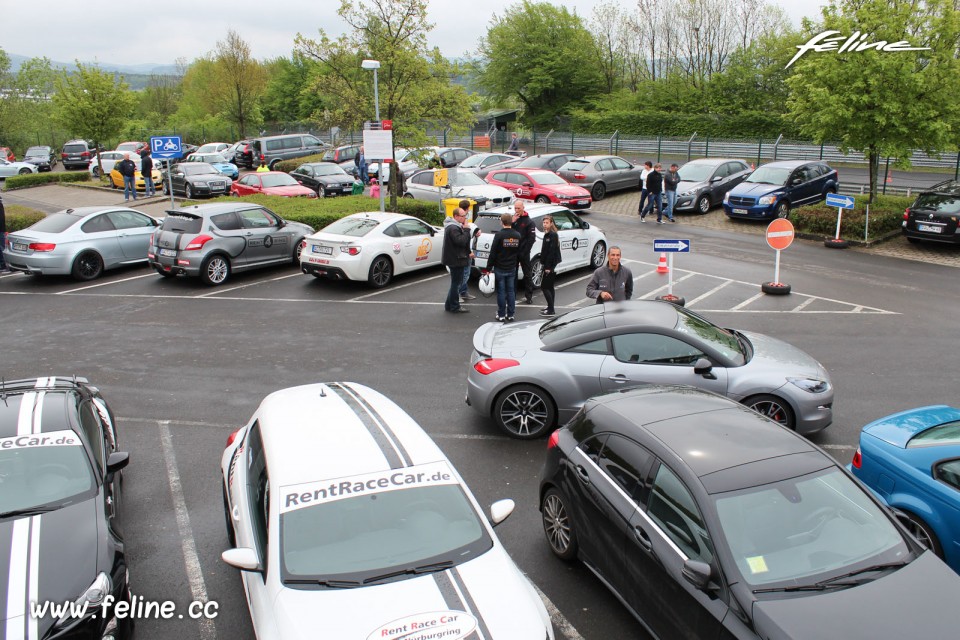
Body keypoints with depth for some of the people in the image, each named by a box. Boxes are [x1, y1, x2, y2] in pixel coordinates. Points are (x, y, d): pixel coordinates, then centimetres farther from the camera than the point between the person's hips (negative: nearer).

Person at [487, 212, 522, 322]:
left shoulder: (499, 235, -14)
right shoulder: (517, 235, 2)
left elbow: (493, 252, -13)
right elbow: (519, 252, 9)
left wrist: (489, 266, -6)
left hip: (500, 268, -4)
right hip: (512, 268, 4)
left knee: (501, 291, 2)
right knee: (511, 291, 10)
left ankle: (501, 315, 6)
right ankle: (510, 315, 14)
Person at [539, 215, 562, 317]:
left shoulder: (553, 235, -16)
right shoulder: (547, 235, 13)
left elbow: (552, 251, -20)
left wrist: (548, 267, -22)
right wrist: (545, 265, 13)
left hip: (551, 265, -10)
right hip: (548, 265, 10)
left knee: (544, 287, -8)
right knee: (549, 286, 15)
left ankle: (551, 310, -5)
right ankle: (550, 307, 23)